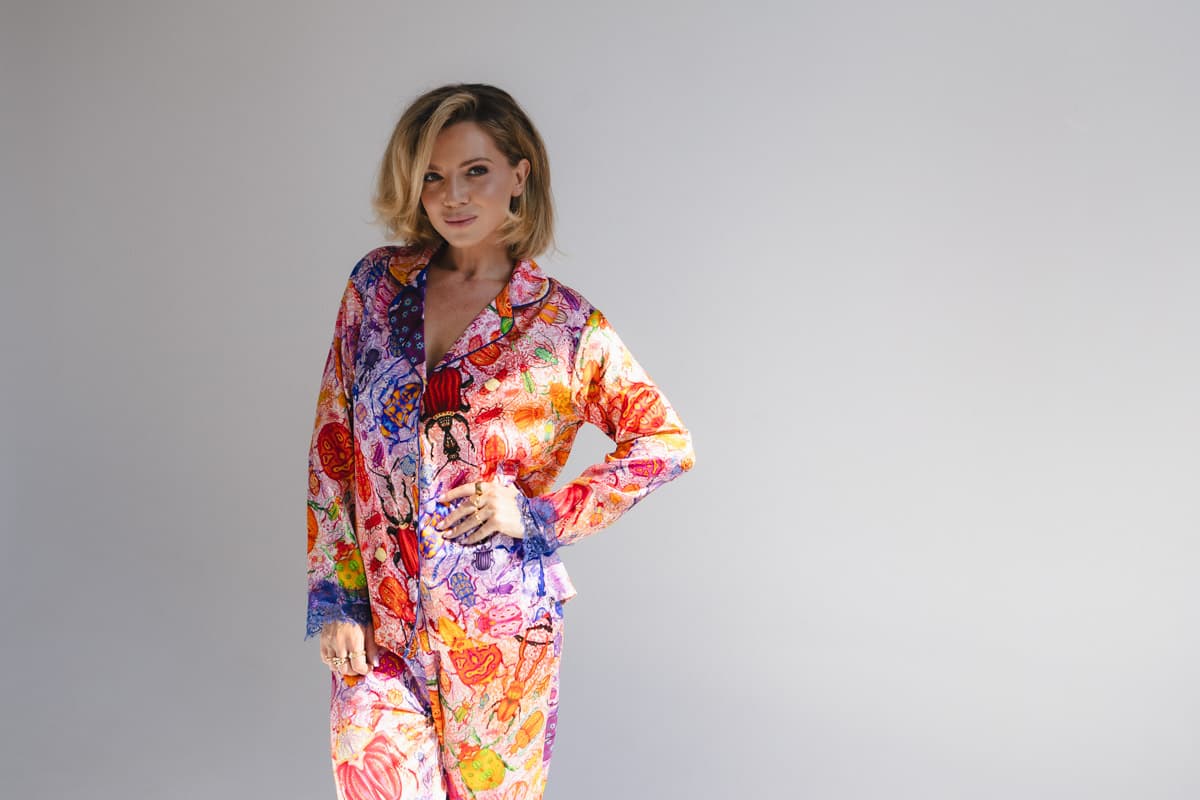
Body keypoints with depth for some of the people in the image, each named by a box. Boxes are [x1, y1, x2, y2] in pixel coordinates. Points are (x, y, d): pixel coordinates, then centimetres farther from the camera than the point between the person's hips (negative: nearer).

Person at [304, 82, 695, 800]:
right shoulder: (377, 284, 2)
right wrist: (334, 596, -2)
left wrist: (543, 515, -9)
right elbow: (333, 442, 3)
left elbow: (668, 441, -1)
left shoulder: (564, 323, -6)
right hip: (376, 621, 2)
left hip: (499, 629, -1)